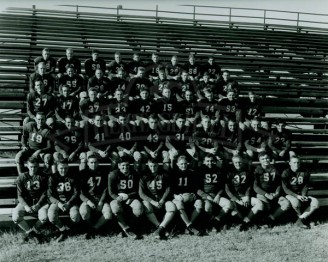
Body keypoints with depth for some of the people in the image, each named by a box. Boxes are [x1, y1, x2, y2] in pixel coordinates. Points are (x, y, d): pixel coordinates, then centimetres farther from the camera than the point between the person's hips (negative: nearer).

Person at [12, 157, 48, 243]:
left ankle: (31, 231, 3)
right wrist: (26, 206, -18)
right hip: (25, 202, 1)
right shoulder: (22, 177, 1)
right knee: (16, 218, -27)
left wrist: (37, 205, -16)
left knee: (44, 217, -31)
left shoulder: (43, 177, 0)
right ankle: (35, 233, -4)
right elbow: (20, 195, -2)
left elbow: (44, 194, -2)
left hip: (39, 202, -1)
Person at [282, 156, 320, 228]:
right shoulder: (286, 173, -8)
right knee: (296, 202, -38)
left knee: (315, 202, -20)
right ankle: (304, 217, -8)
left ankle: (300, 219, -15)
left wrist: (303, 195, -14)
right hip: (290, 195, -4)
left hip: (301, 195, 5)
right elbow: (285, 189, -12)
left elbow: (305, 187, 7)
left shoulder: (305, 173, 5)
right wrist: (297, 196, -23)